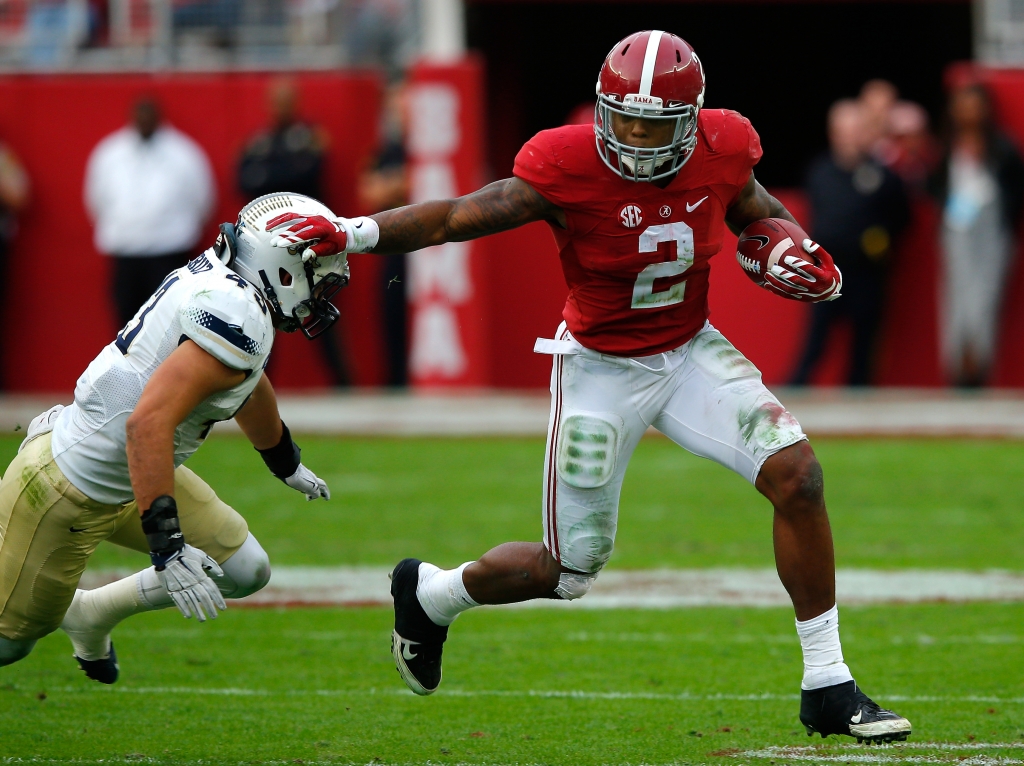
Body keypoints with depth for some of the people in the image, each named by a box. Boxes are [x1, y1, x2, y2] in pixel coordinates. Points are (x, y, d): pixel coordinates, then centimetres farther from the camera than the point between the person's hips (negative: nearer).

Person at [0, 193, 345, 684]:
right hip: (69, 491, -10)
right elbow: (149, 423, -36)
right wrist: (166, 545, -38)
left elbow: (247, 385, 25)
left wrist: (286, 464, 43)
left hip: (124, 478, 10)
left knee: (243, 571, 10)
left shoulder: (220, 278, 2)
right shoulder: (237, 319, -28)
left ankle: (91, 616, 26)